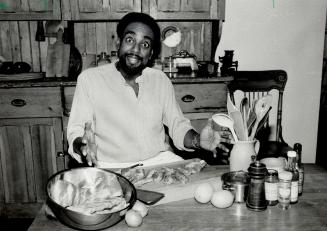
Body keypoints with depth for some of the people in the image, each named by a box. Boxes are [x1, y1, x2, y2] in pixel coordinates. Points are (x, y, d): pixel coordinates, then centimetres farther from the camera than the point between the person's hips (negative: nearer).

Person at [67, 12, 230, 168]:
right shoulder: (89, 78, -5)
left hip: (160, 160, 2)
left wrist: (197, 140, -12)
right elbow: (75, 133, -7)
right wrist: (83, 145, -30)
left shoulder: (161, 80, 7)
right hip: (112, 168, -2)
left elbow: (177, 126, 9)